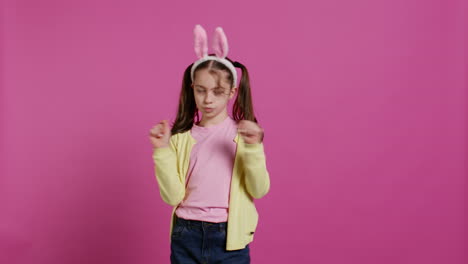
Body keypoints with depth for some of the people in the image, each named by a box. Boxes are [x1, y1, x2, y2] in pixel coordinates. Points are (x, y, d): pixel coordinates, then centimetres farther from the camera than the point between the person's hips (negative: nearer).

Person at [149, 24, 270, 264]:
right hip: (187, 237, 2)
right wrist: (162, 150, -12)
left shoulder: (244, 133, -3)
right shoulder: (182, 137, 1)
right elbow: (173, 196, -5)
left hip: (229, 238, -1)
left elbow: (259, 190, -9)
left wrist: (253, 148, -22)